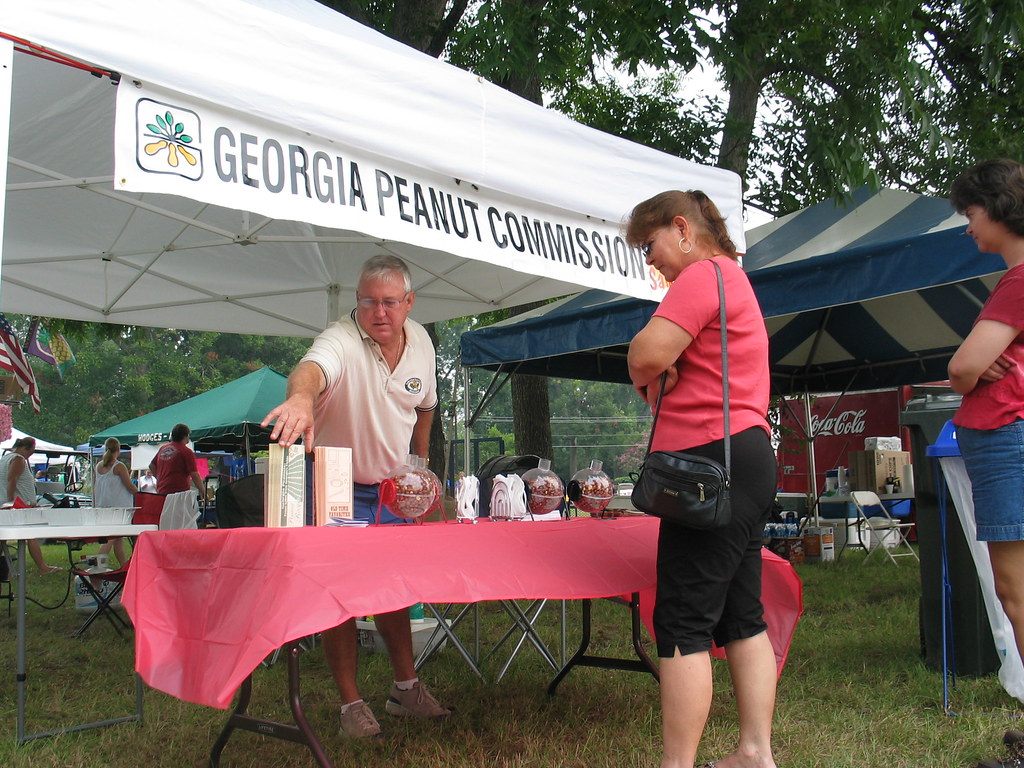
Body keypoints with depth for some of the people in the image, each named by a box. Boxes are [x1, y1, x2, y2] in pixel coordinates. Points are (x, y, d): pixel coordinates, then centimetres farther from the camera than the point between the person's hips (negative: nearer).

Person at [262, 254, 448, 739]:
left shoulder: (420, 341, -5)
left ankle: (406, 689, 30)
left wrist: (421, 461, 17)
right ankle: (350, 703, 11)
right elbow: (312, 367, -51)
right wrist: (301, 394, -73)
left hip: (394, 487, 6)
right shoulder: (341, 340, -26)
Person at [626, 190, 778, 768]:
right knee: (742, 617, 12)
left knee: (684, 622, -9)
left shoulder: (705, 273, -9)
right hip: (747, 458, 11)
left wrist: (646, 375, 0)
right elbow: (676, 364, 23)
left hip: (714, 460, -11)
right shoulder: (732, 277, 25)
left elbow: (647, 354, -22)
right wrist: (660, 379, 1)